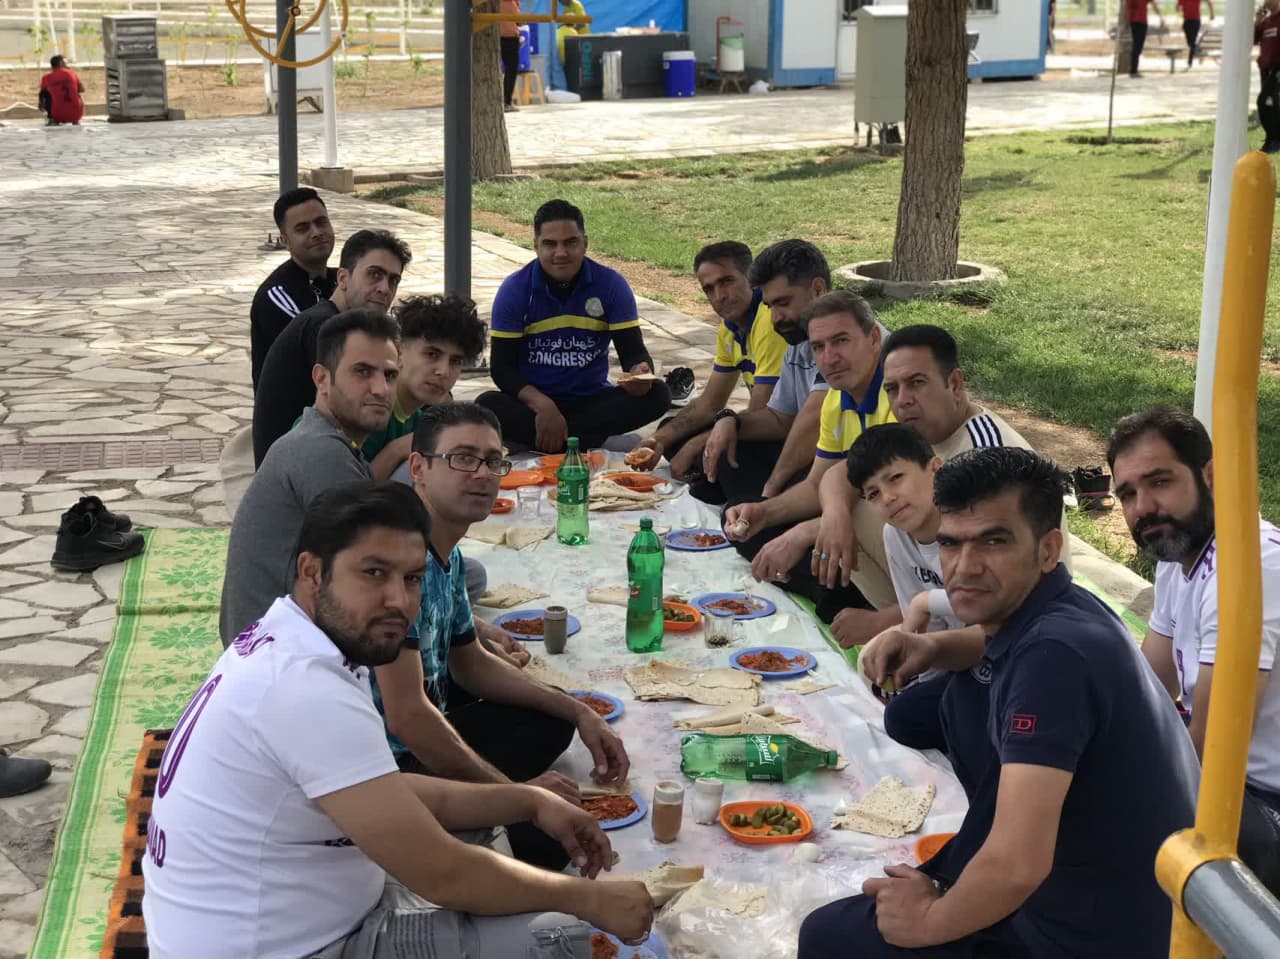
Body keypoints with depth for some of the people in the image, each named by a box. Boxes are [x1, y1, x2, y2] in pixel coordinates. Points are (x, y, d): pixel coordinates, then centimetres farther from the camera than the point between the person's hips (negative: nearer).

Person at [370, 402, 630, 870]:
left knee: (552, 721, 23)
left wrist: (578, 711, 13)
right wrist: (515, 790, -17)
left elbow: (471, 665, 22)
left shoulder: (448, 554, 7)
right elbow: (406, 714, -27)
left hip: (428, 733, 11)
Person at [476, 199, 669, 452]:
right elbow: (502, 366, -7)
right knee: (487, 405, -31)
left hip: (592, 402, 2)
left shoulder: (611, 285, -2)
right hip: (533, 401, -2)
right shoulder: (515, 289, -5)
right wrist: (543, 405, -26)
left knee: (657, 394, -24)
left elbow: (633, 350, -2)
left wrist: (639, 373, -29)